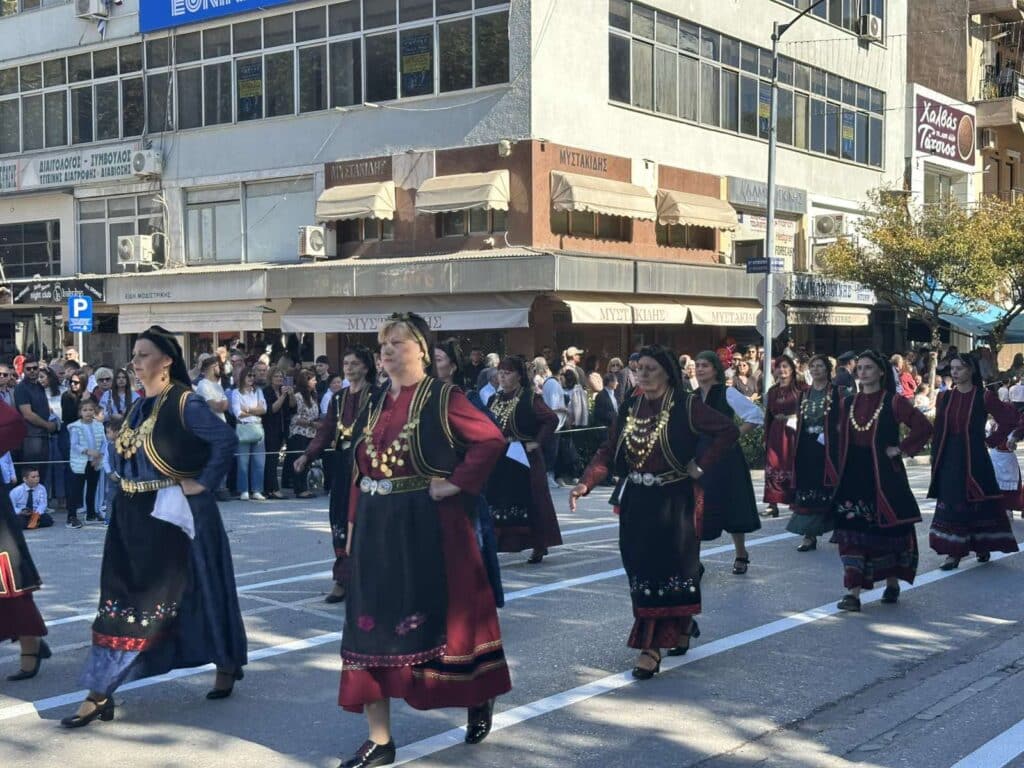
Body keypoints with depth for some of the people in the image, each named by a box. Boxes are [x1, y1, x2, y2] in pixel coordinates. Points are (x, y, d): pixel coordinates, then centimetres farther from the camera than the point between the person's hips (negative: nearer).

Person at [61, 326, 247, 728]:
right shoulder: (138, 406, 11)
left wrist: (204, 483, -17)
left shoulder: (184, 403, -13)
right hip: (133, 516, 8)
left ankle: (227, 665, 27)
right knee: (121, 598, 6)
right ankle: (100, 694, 9)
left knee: (197, 591, 5)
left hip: (174, 514, -7)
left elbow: (227, 440, -21)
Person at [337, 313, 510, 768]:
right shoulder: (375, 405, 11)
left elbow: (491, 440, -14)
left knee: (440, 617, 5)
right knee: (373, 624, 4)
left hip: (428, 526, -6)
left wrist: (457, 482, -17)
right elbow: (360, 470, 13)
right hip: (378, 530, 6)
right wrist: (353, 526, 10)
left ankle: (478, 698, 34)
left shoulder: (441, 398, -8)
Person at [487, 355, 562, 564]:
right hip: (498, 460, 6)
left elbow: (551, 420, -16)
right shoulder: (494, 400, 11)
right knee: (495, 503, 4)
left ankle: (539, 545, 12)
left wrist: (536, 442, -18)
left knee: (529, 501, -1)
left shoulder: (530, 398, -9)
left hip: (522, 459, -6)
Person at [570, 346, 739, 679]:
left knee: (666, 572, -3)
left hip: (672, 503, -5)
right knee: (640, 572, 9)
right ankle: (681, 625, 30)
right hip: (635, 503, 5)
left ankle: (651, 649, 0)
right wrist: (585, 483, -11)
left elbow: (728, 430, -10)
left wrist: (701, 466, -12)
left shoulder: (686, 406, -8)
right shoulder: (629, 407, 6)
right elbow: (608, 451, 4)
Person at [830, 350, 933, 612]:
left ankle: (892, 583, 27)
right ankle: (853, 592, -7)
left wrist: (902, 449, -10)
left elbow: (923, 427, -10)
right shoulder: (849, 403, 9)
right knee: (852, 531, -5)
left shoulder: (893, 402, -5)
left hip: (885, 476, -4)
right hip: (854, 477, 4)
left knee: (889, 528, 8)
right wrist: (842, 475, 9)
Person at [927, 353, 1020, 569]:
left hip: (974, 459, -4)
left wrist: (992, 440, -5)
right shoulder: (945, 397, 7)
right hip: (950, 460, 4)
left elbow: (1011, 419, -4)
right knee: (950, 504, 2)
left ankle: (983, 546, 19)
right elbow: (938, 431, 8)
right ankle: (954, 552, 7)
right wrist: (936, 461, 3)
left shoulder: (984, 397, -6)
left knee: (979, 502, 4)